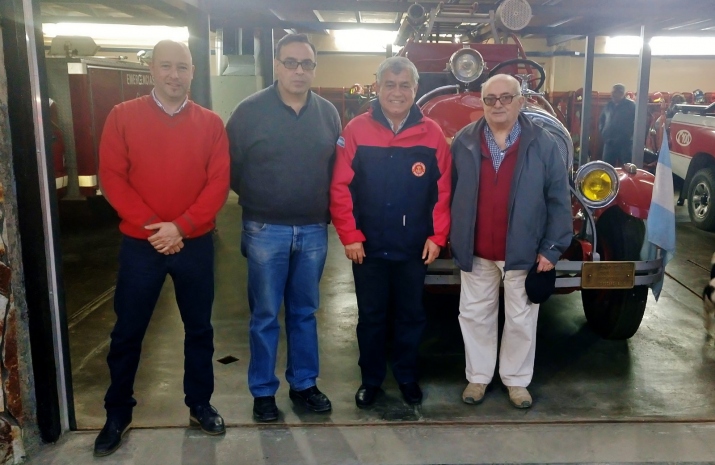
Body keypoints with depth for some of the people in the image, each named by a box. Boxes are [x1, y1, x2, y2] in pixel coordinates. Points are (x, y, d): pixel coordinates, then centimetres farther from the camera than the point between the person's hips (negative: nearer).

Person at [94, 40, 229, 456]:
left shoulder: (211, 123, 2)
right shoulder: (123, 116, 0)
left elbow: (219, 182, -5)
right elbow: (112, 178, -6)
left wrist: (181, 226, -16)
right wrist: (151, 226, -15)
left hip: (196, 244, 1)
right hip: (140, 244, -1)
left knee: (199, 328, 11)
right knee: (127, 332, 9)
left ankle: (200, 404, 29)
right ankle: (118, 414, 26)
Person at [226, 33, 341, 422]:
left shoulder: (328, 113, 4)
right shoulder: (250, 110, -5)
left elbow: (338, 168, 9)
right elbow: (230, 168, -2)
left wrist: (325, 210, 1)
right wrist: (257, 203, 3)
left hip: (314, 232, 3)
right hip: (265, 232, -3)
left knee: (304, 313, 15)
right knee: (265, 315, 8)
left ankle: (303, 384, 30)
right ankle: (263, 391, 23)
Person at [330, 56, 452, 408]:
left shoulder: (432, 134, -2)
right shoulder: (356, 130, -6)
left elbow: (443, 190, 0)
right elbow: (340, 187, -7)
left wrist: (437, 236, -3)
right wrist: (349, 235, -9)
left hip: (414, 247, 1)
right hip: (368, 246, -1)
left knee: (411, 314, 15)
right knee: (371, 316, 13)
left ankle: (407, 377, 34)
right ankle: (370, 379, 31)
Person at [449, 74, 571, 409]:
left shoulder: (542, 144, -3)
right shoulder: (463, 142, 0)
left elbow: (558, 200, -3)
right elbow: (449, 194, 2)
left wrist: (552, 247, -7)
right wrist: (452, 239, -1)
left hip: (524, 250, -1)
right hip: (475, 250, 1)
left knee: (521, 320, 12)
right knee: (475, 315, 13)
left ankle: (517, 380, 30)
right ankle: (478, 376, 31)